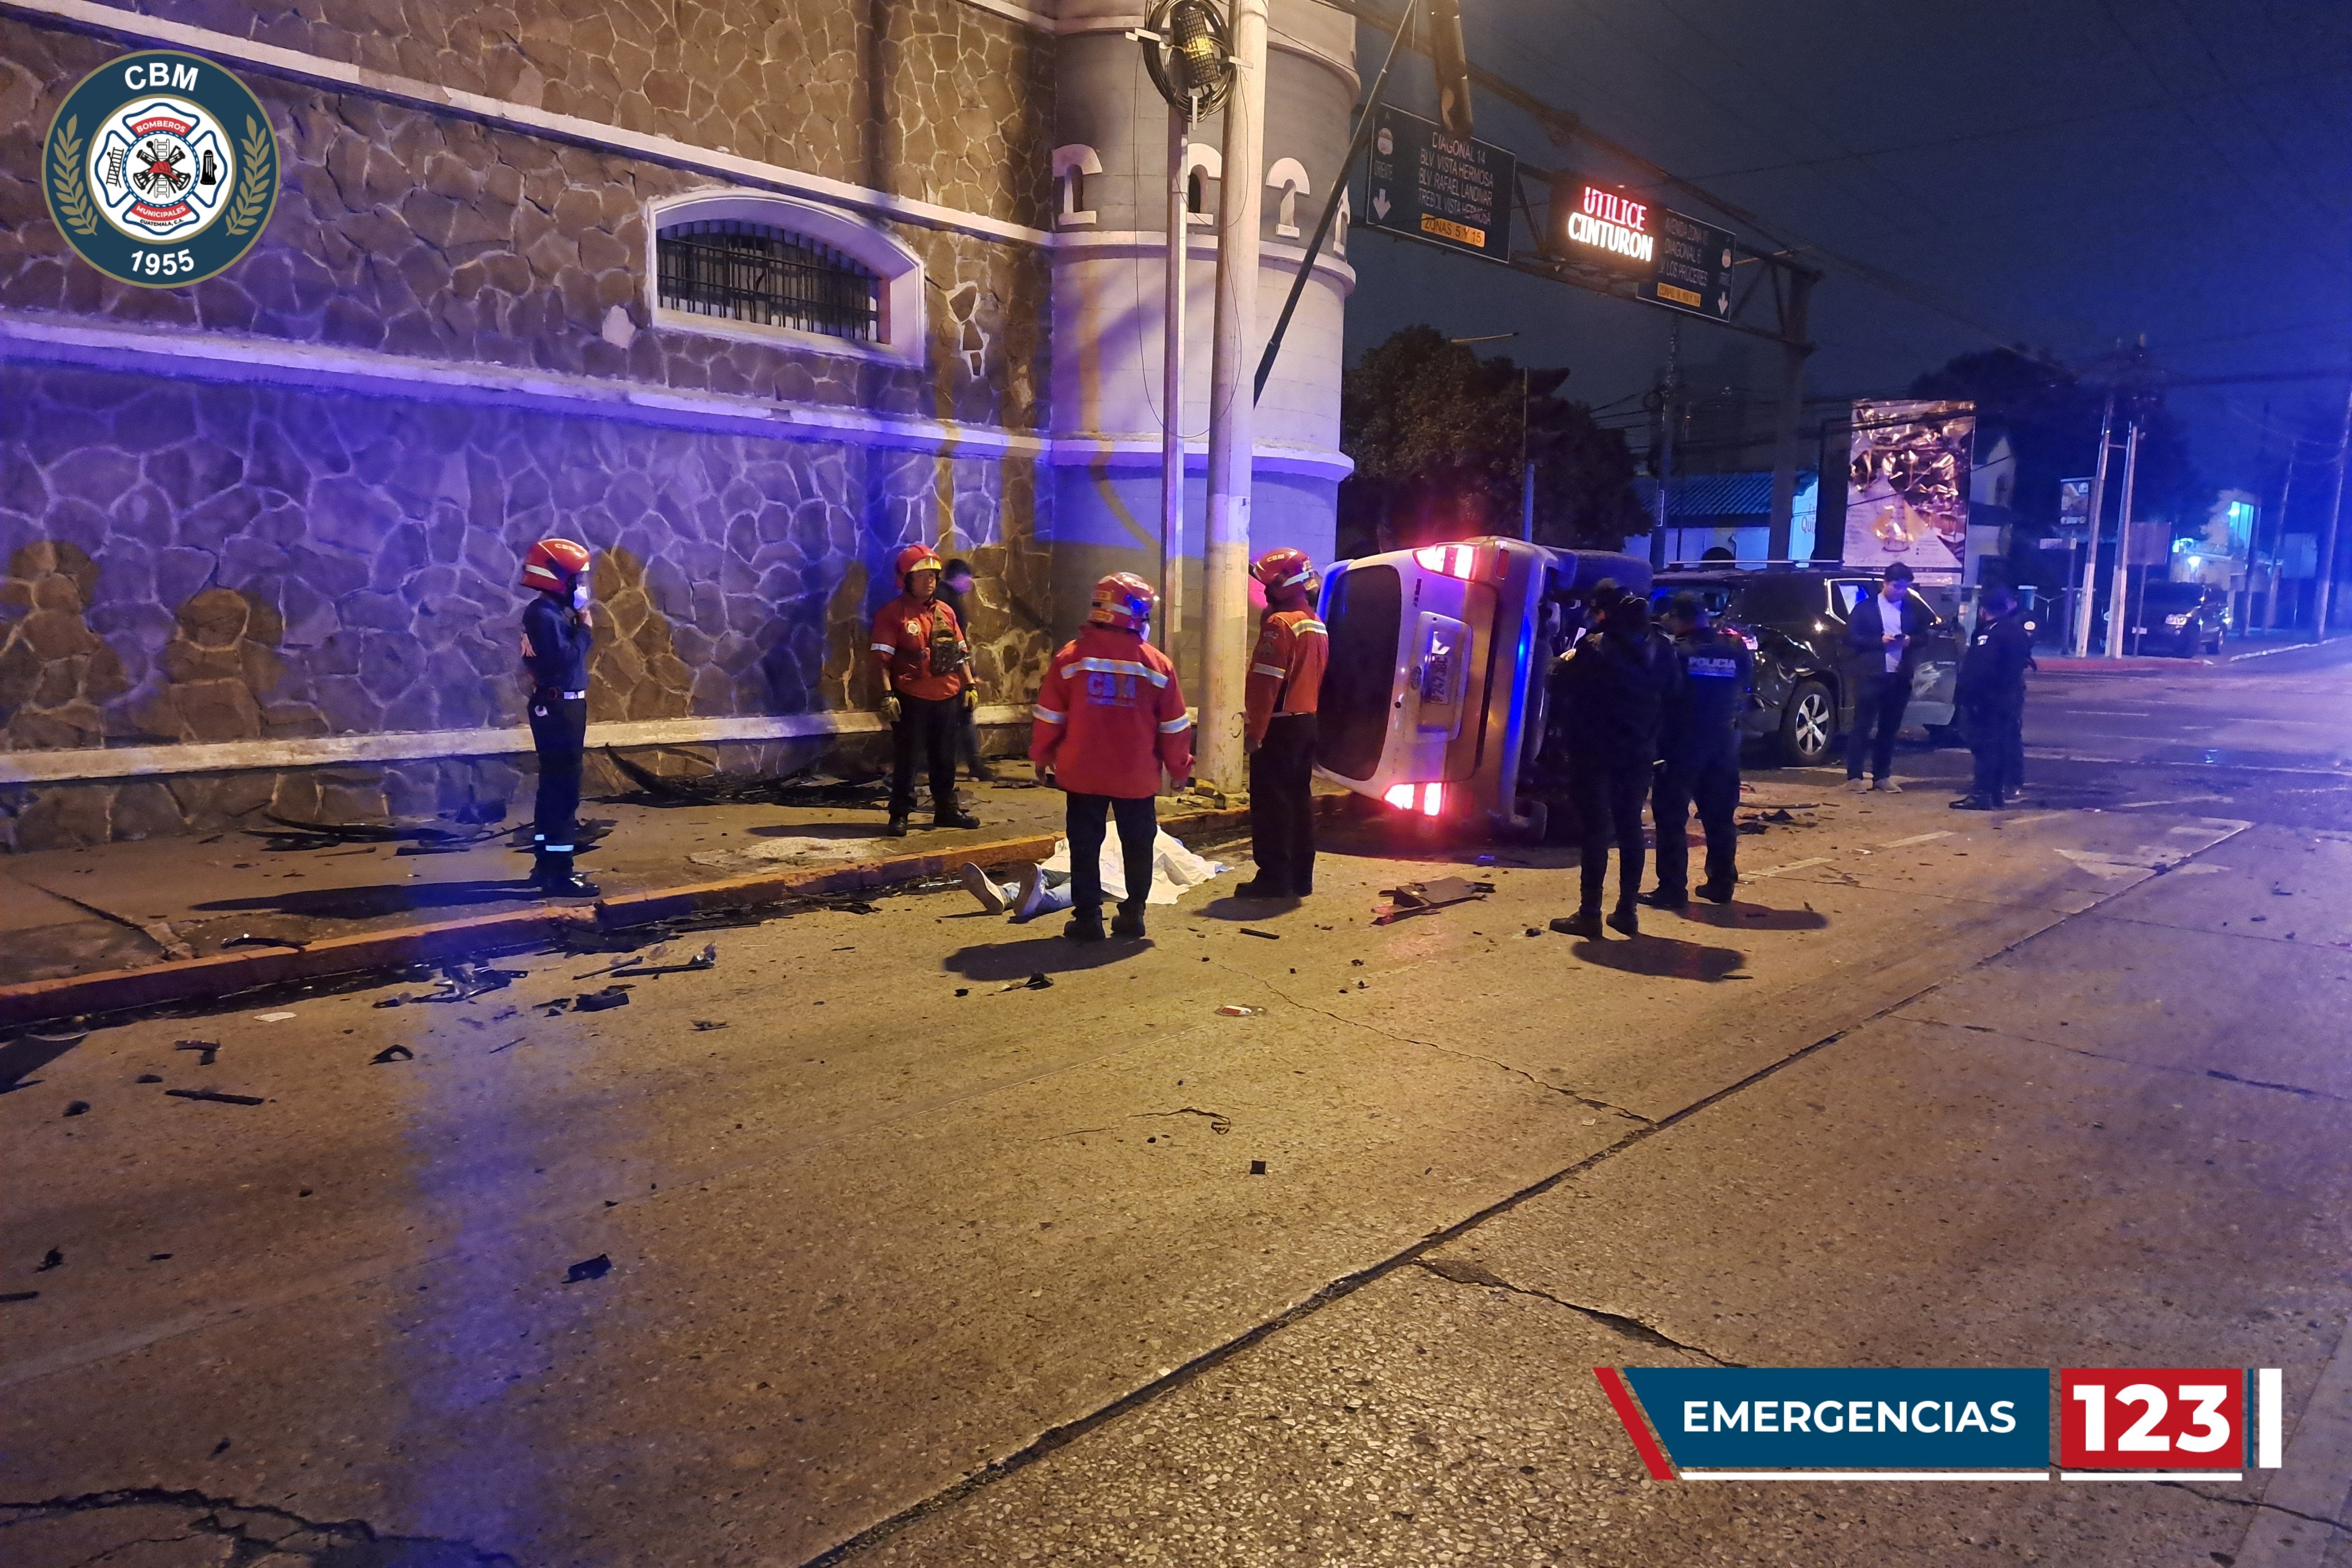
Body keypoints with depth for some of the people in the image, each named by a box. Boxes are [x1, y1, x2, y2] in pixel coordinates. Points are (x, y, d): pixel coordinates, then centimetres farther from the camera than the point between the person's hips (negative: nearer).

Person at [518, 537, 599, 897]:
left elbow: (564, 656, 12)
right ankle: (558, 872, -5)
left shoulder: (556, 612, 13)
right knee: (563, 788, -8)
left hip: (562, 707, 11)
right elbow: (566, 660, -25)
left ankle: (546, 863, 24)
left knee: (555, 785, 15)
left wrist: (579, 628, 3)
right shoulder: (544, 614, -17)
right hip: (557, 708, -11)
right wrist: (585, 629, -14)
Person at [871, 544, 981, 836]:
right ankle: (899, 815, 9)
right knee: (906, 757, 1)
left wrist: (970, 685, 7)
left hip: (947, 697, 5)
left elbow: (961, 652, 14)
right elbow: (883, 658, -11)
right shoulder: (893, 613, -6)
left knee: (944, 757, 14)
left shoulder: (946, 612, 11)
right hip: (911, 699, -5)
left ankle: (946, 809, 25)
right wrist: (888, 694, -18)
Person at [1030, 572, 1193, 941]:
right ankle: (1132, 915, 17)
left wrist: (1041, 757, 14)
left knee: (1085, 846, 8)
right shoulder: (1158, 663, -5)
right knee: (1137, 845, 14)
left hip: (1083, 772, 0)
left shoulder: (1071, 655, -5)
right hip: (1137, 776, 0)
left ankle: (1088, 918, 8)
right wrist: (1179, 767, 13)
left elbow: (1050, 715, 0)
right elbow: (1174, 725, 0)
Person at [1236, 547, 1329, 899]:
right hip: (1307, 723, 9)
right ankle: (1300, 876, 17)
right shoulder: (1317, 625, 13)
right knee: (1299, 798, 13)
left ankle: (1274, 878, -2)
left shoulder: (1280, 624, -16)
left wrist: (1255, 730, -18)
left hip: (1280, 726, -9)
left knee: (1271, 802, -4)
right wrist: (1306, 714, 21)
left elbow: (1266, 683, -20)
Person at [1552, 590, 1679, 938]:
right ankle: (1626, 910, 16)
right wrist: (1651, 739, 15)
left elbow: (1565, 687, -9)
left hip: (1596, 752, -5)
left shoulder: (1595, 648, -14)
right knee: (1630, 827, 13)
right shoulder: (1661, 650, 6)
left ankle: (1590, 913, -2)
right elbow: (1670, 697, 10)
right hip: (1639, 753, 5)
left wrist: (1568, 660, 9)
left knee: (1596, 829, -3)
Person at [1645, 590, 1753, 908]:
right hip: (1724, 743, 5)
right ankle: (1720, 885, 20)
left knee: (1671, 817, 0)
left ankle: (1672, 889, -3)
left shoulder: (1676, 652, -11)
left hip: (1682, 744, -5)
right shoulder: (1736, 649, 2)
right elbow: (1747, 687, 11)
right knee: (1720, 818, 14)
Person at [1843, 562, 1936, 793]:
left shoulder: (1912, 609, 10)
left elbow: (1924, 635, 13)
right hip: (1870, 675, -4)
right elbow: (1852, 637, -4)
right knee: (1862, 726, -3)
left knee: (1889, 729, 8)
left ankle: (1882, 777, 15)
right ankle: (1854, 777, -1)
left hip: (1900, 677, 4)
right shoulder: (1865, 607, 1)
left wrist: (1911, 640, -8)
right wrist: (1880, 640, -15)